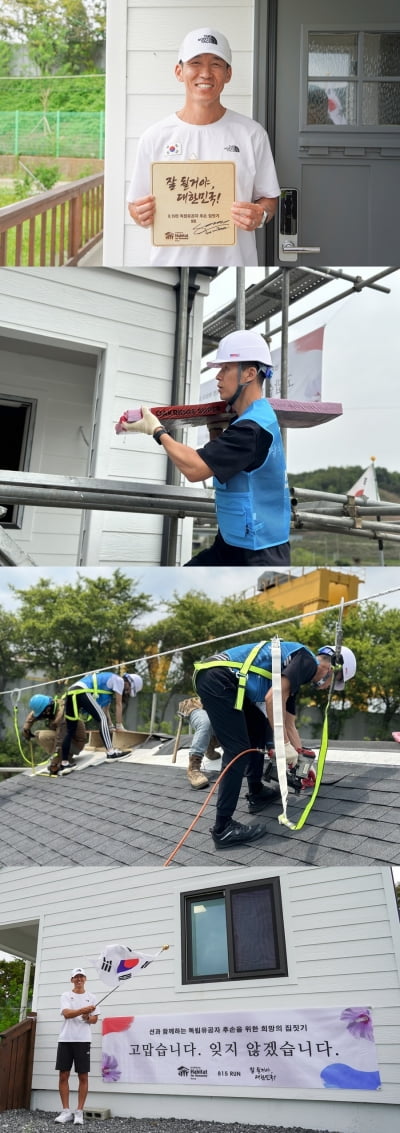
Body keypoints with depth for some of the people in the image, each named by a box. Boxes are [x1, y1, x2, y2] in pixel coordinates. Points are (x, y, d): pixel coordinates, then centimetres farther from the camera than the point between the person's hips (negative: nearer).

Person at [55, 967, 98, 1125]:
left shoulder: (91, 997, 11)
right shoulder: (66, 995, 6)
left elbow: (94, 1019, 12)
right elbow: (66, 1013, -11)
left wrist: (88, 1018, -12)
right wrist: (84, 1010, -27)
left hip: (83, 1040, 0)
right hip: (65, 1039, 0)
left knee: (83, 1076, -2)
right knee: (63, 1075, 0)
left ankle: (79, 1112, 4)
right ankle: (66, 1111, 8)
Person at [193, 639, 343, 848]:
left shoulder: (295, 670, 27)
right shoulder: (307, 661, -1)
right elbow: (273, 699, -14)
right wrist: (285, 744, -9)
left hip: (214, 677, 10)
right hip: (218, 679, -10)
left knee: (257, 725, 24)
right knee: (238, 750, -8)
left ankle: (256, 793, 30)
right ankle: (223, 828, -7)